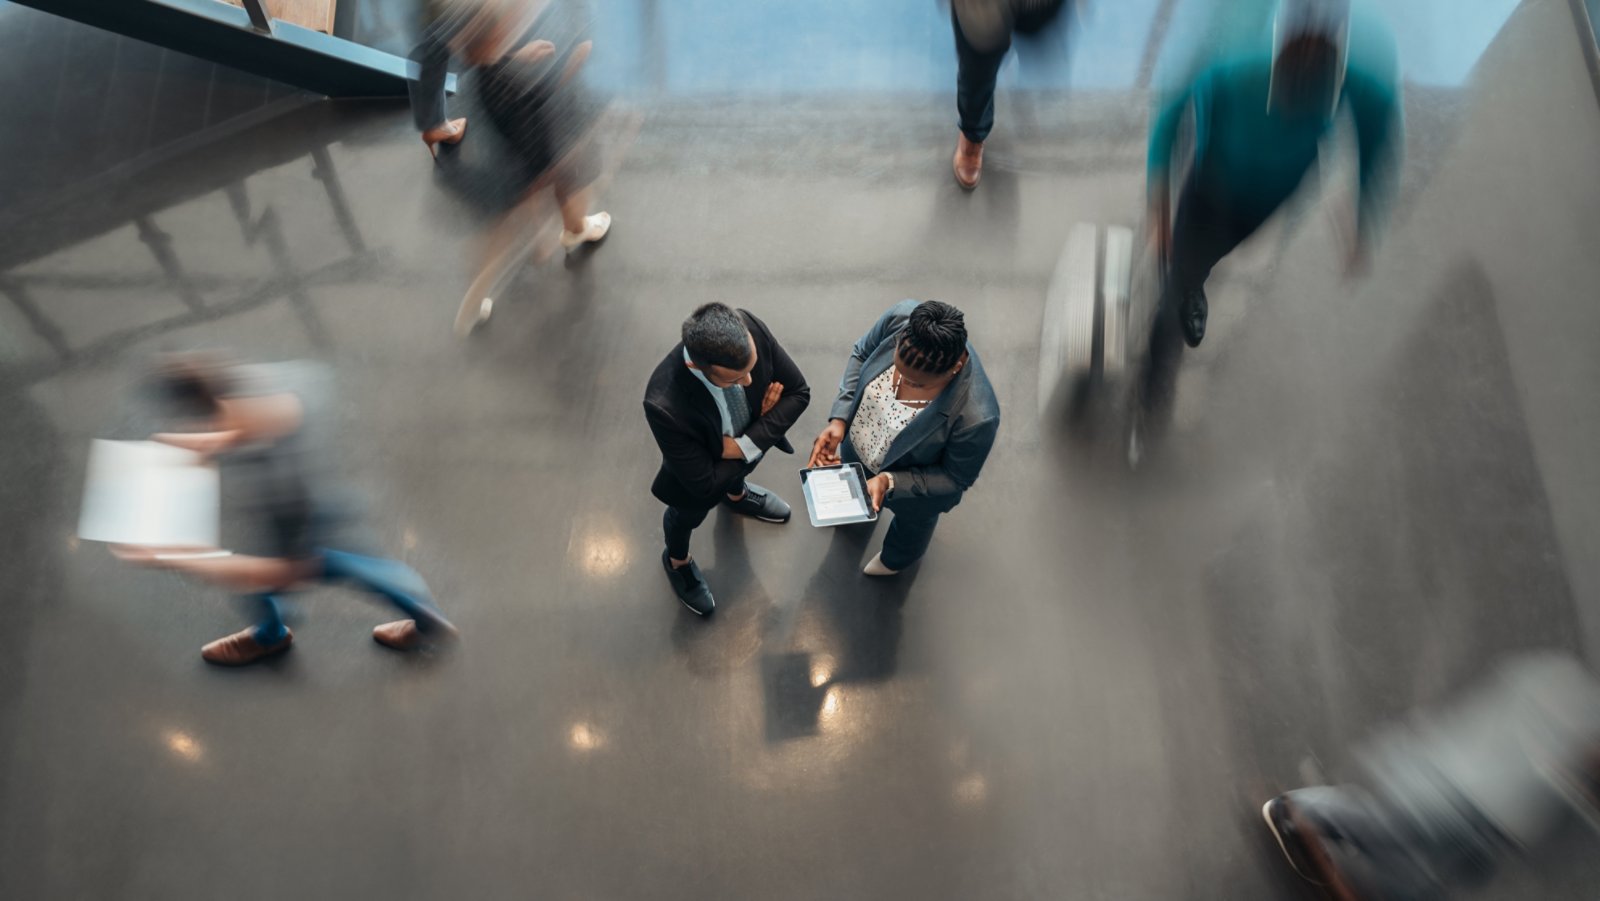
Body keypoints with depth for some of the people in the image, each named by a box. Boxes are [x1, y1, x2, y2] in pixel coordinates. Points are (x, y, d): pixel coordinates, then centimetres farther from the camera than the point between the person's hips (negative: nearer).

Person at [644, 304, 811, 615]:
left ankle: (736, 496, 75)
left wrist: (747, 444, -32)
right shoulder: (665, 405, -48)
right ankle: (677, 561, 65)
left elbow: (798, 392, -22)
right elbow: (705, 483, -34)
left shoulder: (751, 328, -38)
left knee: (740, 472, 39)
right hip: (698, 481, -3)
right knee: (686, 517, 31)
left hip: (750, 450, 4)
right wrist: (757, 439, -26)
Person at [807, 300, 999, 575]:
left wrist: (889, 482, -33)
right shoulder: (901, 317, -36)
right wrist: (840, 418, -23)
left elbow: (956, 478, -24)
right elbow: (861, 355, -12)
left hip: (913, 485, -3)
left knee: (912, 520, 35)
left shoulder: (976, 416, -46)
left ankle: (899, 557, 71)